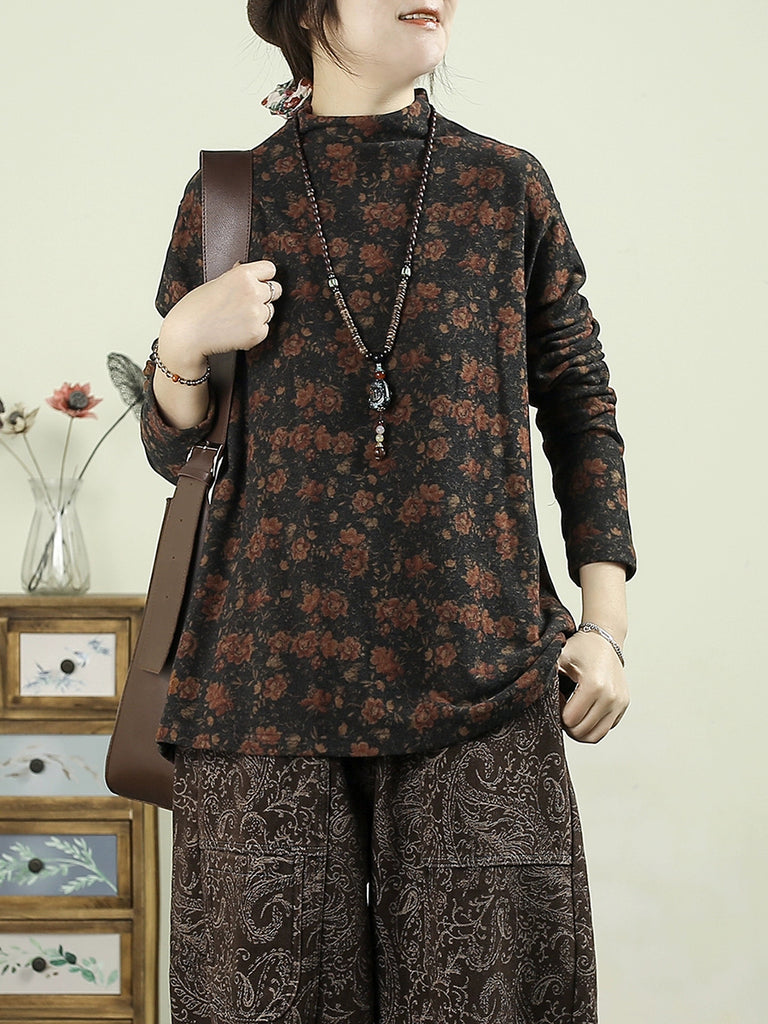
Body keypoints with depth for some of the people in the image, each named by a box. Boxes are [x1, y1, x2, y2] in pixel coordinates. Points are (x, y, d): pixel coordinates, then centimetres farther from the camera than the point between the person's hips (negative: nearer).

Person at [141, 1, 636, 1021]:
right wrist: (182, 346, -7)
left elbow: (582, 408, 10)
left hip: (478, 666, 0)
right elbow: (176, 449, 13)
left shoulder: (507, 187, 8)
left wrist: (606, 625, 2)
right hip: (270, 661, 0)